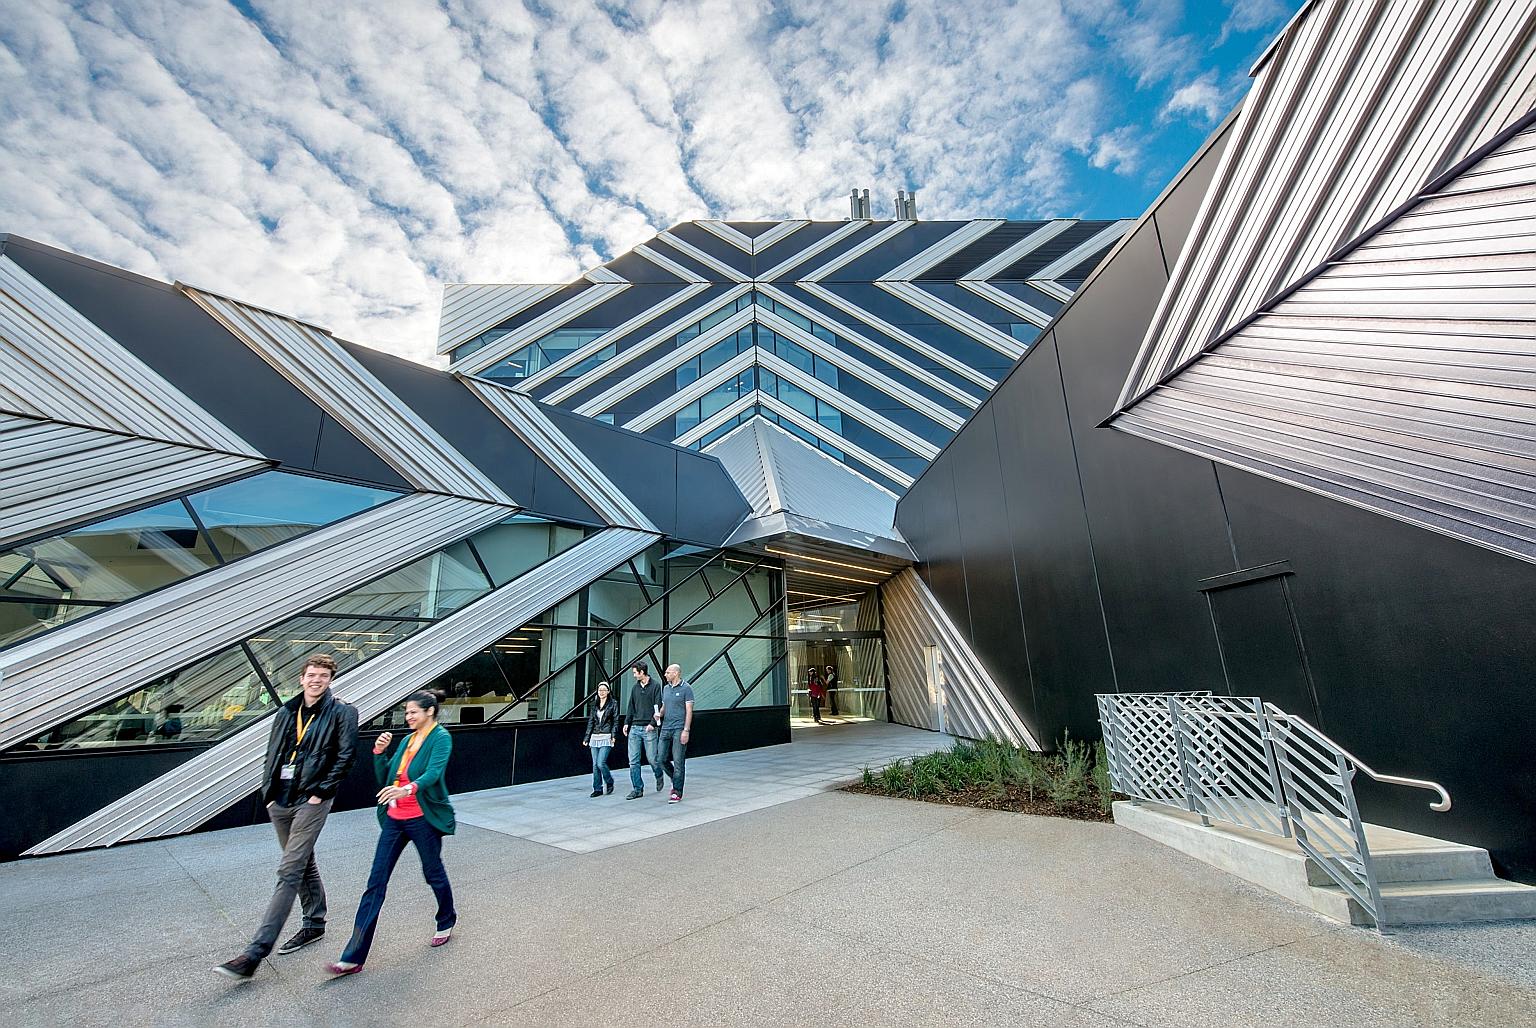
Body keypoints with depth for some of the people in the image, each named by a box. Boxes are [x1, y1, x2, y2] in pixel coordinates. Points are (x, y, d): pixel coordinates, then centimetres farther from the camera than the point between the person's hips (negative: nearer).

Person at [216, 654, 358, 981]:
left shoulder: (341, 712, -9)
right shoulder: (286, 712, 9)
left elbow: (345, 756, -12)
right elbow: (272, 754, 16)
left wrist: (321, 792, -13)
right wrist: (268, 790, 7)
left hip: (311, 801, -6)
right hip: (280, 800, 7)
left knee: (288, 872, -8)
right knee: (304, 864, 19)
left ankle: (255, 954, -3)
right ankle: (315, 925, 34)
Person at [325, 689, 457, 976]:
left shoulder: (441, 738, -14)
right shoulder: (408, 739, 10)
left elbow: (433, 773, -29)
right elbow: (384, 777, 12)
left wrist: (410, 787, -47)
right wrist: (379, 752, -3)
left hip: (423, 819, -6)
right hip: (394, 818, 7)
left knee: (433, 873, 12)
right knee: (376, 882, 4)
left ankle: (446, 923, 37)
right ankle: (354, 957, 12)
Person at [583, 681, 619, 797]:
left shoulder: (613, 703, 0)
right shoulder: (594, 705, 13)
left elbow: (616, 721, -2)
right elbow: (590, 722, 14)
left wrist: (613, 735, -11)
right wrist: (586, 738, 11)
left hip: (606, 738, -5)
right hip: (595, 737, 5)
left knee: (601, 763, -12)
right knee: (595, 764, 4)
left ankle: (609, 783, 11)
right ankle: (597, 789, 15)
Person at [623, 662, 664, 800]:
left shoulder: (655, 686, -5)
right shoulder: (635, 687, 12)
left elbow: (658, 707, -9)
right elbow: (631, 707, 15)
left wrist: (652, 723, -17)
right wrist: (626, 723, 5)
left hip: (648, 728, -5)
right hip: (634, 728, 5)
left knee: (652, 758, 0)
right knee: (633, 761, 3)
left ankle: (659, 777, 29)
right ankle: (637, 789, 12)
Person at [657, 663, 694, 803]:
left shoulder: (686, 688, -7)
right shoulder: (666, 689, 13)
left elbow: (689, 710, -10)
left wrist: (686, 730, -16)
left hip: (679, 729, -7)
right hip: (665, 728, 7)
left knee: (678, 761, -2)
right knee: (661, 759, 6)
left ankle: (677, 793, 8)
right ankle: (676, 780, 29)